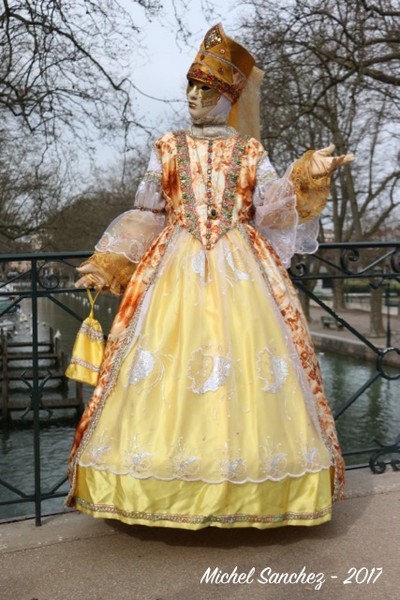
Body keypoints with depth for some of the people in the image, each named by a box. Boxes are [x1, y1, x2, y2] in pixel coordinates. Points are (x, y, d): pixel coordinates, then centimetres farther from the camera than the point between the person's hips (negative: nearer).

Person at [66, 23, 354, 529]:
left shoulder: (251, 152, 12)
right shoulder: (167, 149, 14)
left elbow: (273, 209, 5)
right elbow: (145, 215, 12)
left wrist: (308, 177, -10)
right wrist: (108, 265, 4)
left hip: (240, 268, 0)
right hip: (177, 267, 1)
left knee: (243, 352, -6)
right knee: (169, 356, -6)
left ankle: (246, 479, 6)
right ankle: (167, 483, 4)